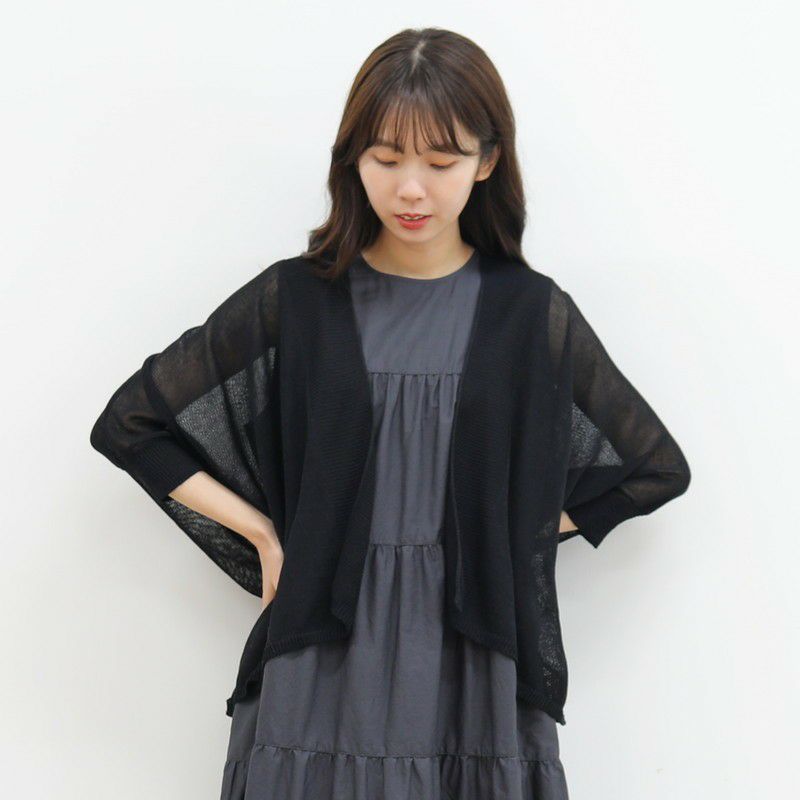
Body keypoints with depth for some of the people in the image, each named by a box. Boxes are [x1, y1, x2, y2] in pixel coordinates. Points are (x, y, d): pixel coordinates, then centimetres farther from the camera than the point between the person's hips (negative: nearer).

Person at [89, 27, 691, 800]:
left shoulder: (534, 316, 1)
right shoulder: (292, 300, 1)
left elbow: (656, 467, 12)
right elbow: (128, 423, 7)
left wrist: (512, 533, 2)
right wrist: (263, 535, 1)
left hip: (476, 678, 1)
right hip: (323, 671, 0)